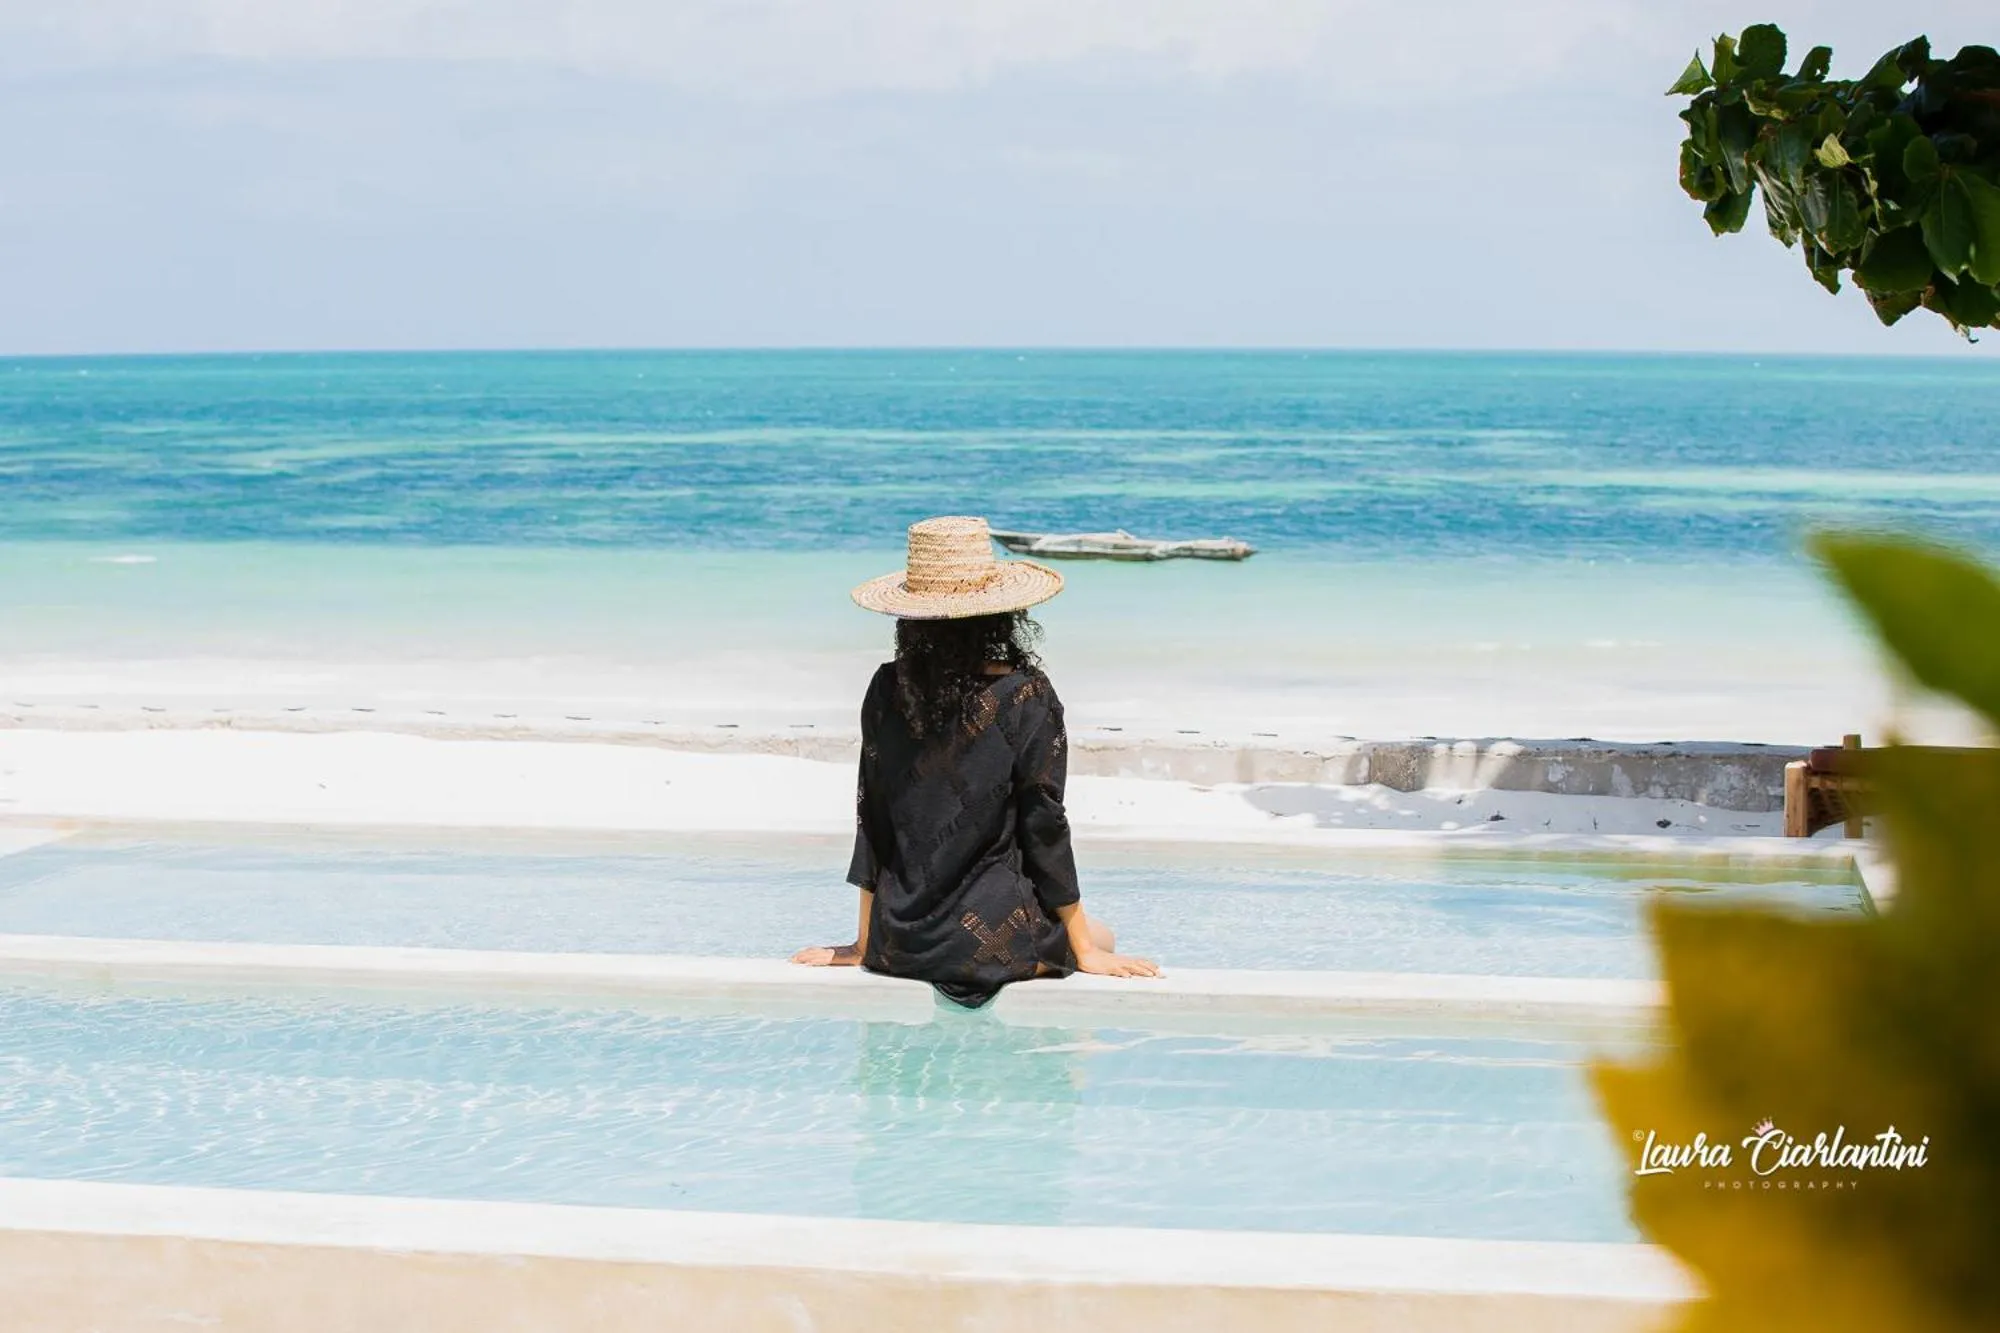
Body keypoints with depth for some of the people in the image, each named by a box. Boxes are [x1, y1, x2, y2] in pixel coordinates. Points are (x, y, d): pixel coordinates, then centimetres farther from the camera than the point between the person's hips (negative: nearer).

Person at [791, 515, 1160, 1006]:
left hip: (897, 944, 4)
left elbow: (870, 826, 3)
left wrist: (864, 945, 12)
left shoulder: (887, 690, -2)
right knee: (1100, 935, 27)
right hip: (991, 939, -4)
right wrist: (1085, 950, 2)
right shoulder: (1026, 696, -13)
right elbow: (1044, 829, -8)